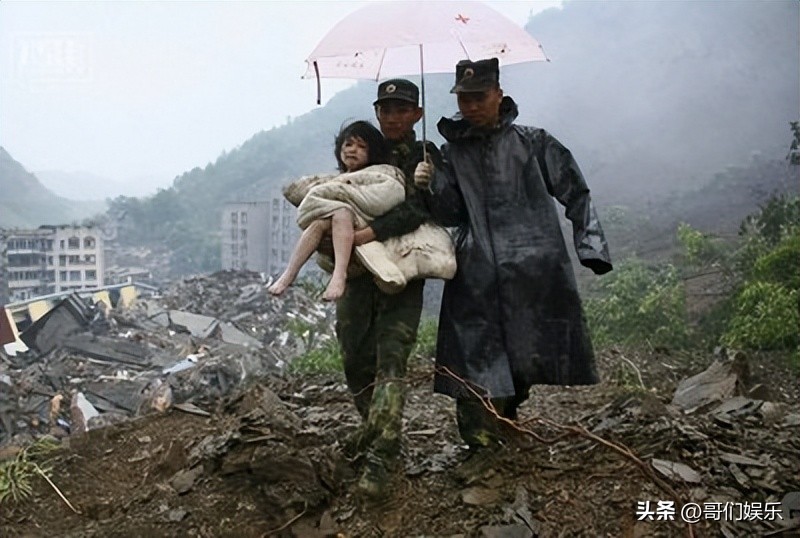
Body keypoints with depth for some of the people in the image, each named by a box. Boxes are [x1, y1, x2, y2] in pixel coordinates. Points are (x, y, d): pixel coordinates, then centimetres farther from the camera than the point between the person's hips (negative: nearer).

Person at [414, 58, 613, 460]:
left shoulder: (533, 142, 6)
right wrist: (430, 188, -12)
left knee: (529, 359, 3)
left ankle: (505, 418, 27)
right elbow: (451, 215, 7)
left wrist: (591, 247, 0)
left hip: (534, 272, -1)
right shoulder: (452, 152, 13)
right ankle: (483, 446, 2)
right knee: (475, 366, -6)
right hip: (477, 279, 1)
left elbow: (576, 195, 8)